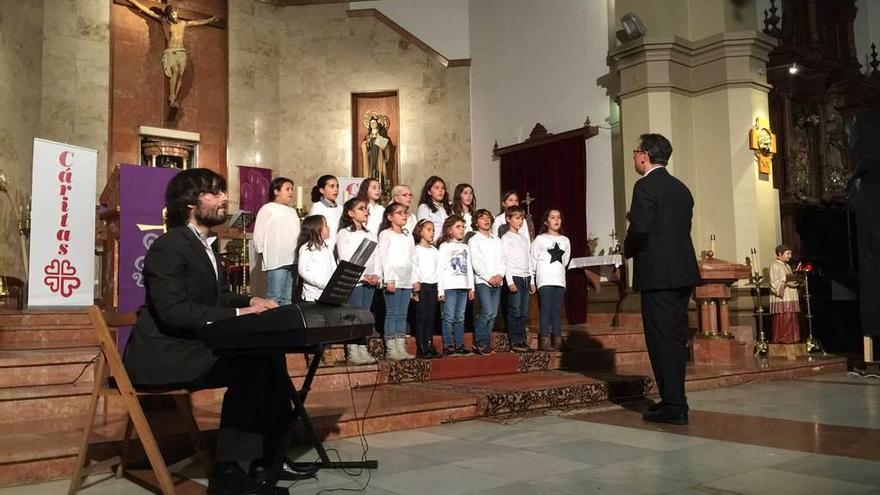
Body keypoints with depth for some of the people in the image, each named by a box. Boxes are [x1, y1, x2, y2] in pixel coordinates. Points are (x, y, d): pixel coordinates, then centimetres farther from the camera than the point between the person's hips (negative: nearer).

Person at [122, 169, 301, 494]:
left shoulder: (206, 245, 14)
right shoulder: (168, 247, -16)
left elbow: (219, 297, 19)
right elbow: (174, 310, -26)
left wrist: (250, 301, -2)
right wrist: (237, 313, -26)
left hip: (194, 346, 9)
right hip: (164, 354, -9)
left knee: (269, 356, -7)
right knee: (249, 366, -25)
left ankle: (269, 455, -1)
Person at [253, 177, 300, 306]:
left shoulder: (292, 211, 19)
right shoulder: (267, 209, -2)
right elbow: (259, 235, -5)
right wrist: (265, 255, -3)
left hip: (292, 260, 7)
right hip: (276, 261, -7)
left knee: (288, 299, 10)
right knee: (274, 298, -6)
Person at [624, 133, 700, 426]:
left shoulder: (646, 186, -10)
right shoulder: (681, 188, 16)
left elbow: (639, 228, -20)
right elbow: (683, 228, 15)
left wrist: (629, 251, 0)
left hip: (658, 274, -8)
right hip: (683, 272, 9)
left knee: (661, 339, -4)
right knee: (676, 338, 13)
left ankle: (674, 407, -2)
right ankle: (674, 400, 21)